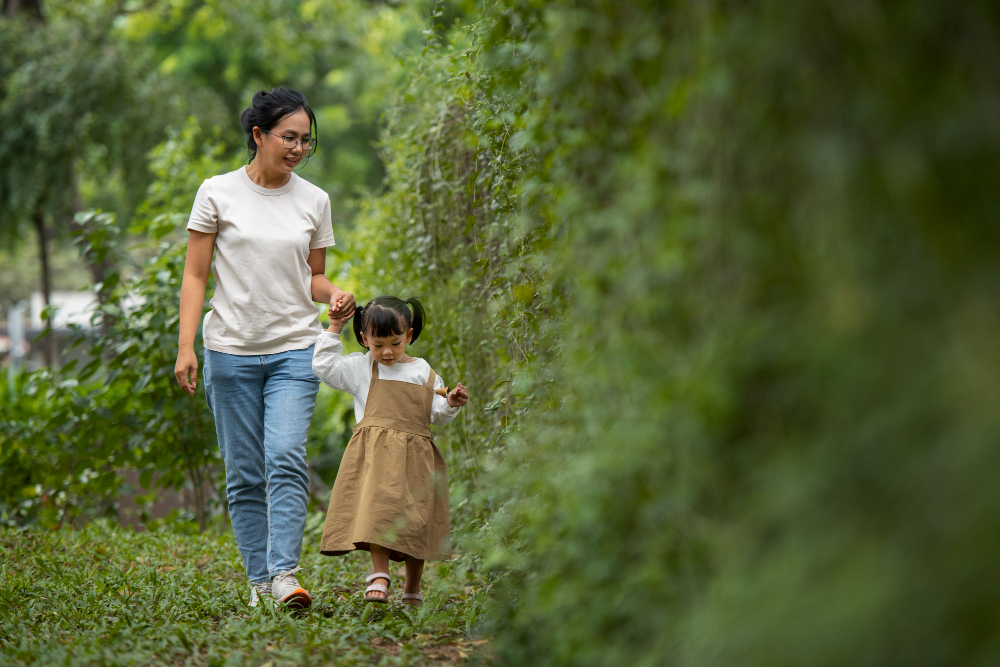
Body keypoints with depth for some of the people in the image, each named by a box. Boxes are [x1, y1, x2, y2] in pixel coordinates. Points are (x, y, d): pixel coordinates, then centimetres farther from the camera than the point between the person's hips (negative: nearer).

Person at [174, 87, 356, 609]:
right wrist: (186, 346, -7)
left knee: (286, 459, -17)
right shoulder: (218, 193, -1)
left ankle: (284, 573, -21)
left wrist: (333, 294, -7)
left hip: (294, 350, 1)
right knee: (244, 474, 3)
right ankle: (258, 578, 11)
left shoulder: (314, 200, 6)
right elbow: (195, 275, 1)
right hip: (231, 350, -1)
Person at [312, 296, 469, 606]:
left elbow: (436, 413, 14)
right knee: (376, 508, -18)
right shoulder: (360, 368, 10)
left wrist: (451, 403, -5)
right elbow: (324, 365, 6)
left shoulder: (424, 372, 13)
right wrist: (333, 330, 5)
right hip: (375, 452, -1)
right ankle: (379, 575, -14)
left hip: (414, 455, 2)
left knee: (415, 517, 3)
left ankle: (413, 587, 16)